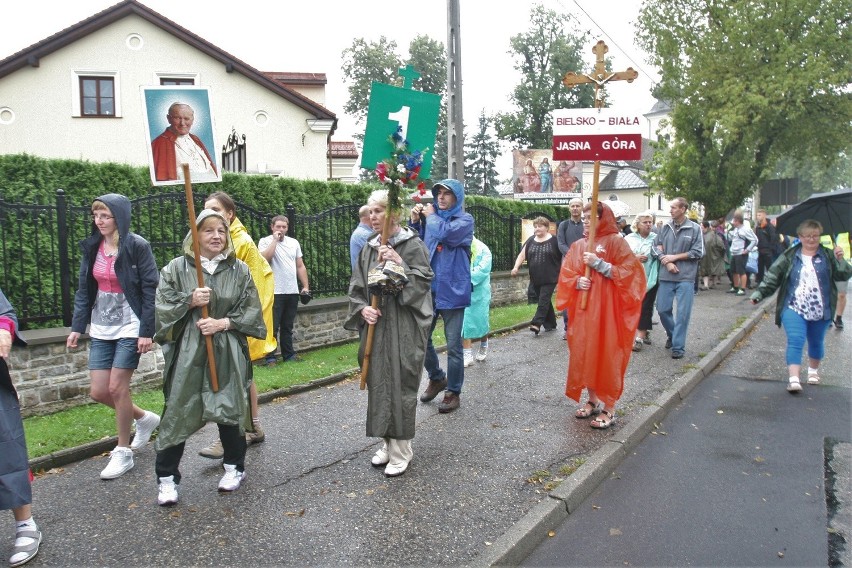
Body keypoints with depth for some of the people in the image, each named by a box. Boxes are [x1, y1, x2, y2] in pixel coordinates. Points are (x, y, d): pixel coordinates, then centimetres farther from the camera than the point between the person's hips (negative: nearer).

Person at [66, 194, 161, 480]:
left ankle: (124, 452, 15)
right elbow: (84, 290, 11)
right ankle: (144, 418, 31)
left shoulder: (137, 246, -11)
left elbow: (150, 290, -12)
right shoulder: (91, 247, 6)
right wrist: (77, 326, 6)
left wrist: (147, 331, -15)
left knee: (117, 387, -3)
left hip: (130, 327, -6)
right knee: (98, 391, 5)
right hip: (101, 328, 6)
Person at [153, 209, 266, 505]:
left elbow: (252, 310, 2)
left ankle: (234, 466, 29)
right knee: (178, 412, 1)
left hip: (228, 353, 1)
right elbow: (161, 307, -1)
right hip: (187, 353, -1)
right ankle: (166, 477, 16)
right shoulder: (176, 269, 1)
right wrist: (190, 301, -16)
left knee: (229, 408, 9)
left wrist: (224, 323, -12)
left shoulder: (239, 270, 4)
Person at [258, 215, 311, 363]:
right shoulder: (265, 241, -2)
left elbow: (300, 266, 14)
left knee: (288, 326, 13)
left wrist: (306, 286, 7)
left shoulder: (294, 243, 13)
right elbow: (264, 258, -22)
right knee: (273, 327, -2)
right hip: (275, 292, -5)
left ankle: (288, 354, 20)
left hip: (293, 292, 5)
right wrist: (275, 239, -15)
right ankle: (270, 357, 4)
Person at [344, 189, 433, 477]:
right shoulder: (369, 247, 10)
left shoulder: (412, 244, -6)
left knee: (400, 385, -1)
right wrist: (362, 308, -5)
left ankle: (401, 450, 12)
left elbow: (423, 282, -13)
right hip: (376, 325, 6)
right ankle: (388, 442, 27)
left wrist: (398, 263, -21)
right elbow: (356, 286, 12)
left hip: (403, 328, -6)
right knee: (379, 384, 11)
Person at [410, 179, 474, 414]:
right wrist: (415, 222, 1)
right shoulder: (431, 218, 11)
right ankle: (437, 378, 33)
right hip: (429, 289, 5)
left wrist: (431, 216, -6)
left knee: (453, 345, 3)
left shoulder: (465, 220, -4)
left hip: (452, 290, -5)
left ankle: (453, 392, 16)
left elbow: (445, 233, -23)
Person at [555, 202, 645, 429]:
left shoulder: (616, 242, -4)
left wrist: (599, 264, -18)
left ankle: (609, 408, 8)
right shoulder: (578, 246, 11)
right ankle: (593, 400, 25)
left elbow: (628, 272, -12)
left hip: (607, 308, -5)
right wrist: (578, 282, -10)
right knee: (585, 354, 9)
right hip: (583, 309, 5)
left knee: (607, 356, -2)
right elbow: (566, 275, 11)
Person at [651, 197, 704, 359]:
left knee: (683, 313, -1)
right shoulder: (665, 227, 6)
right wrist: (667, 262, -10)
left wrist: (674, 257, -9)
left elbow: (698, 252, -6)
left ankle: (678, 346, 8)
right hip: (666, 276, 3)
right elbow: (655, 248, 5)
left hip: (686, 277, -3)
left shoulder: (695, 228, -3)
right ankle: (671, 334, 33)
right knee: (662, 309, 8)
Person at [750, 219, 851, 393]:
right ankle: (793, 379, -21)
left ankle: (813, 371, 41)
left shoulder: (828, 255, 3)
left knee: (816, 343, 17)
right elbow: (772, 276, -4)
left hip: (821, 311, 2)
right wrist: (759, 293, -15)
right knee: (795, 341, -15)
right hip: (794, 309, -2)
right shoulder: (789, 256, 0)